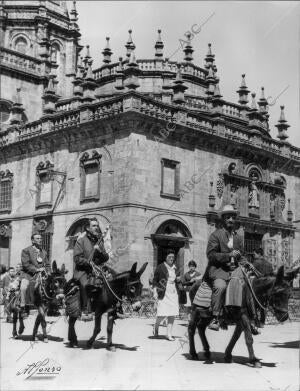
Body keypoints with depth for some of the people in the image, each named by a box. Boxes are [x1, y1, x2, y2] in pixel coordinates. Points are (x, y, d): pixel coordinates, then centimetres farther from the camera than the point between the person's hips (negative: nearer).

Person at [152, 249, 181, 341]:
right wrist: (155, 291, -11)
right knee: (162, 314, -10)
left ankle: (169, 334, 7)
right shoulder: (160, 267, -3)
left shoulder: (175, 268, 14)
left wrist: (178, 279, 3)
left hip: (173, 293, 5)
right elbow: (155, 280, -2)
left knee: (172, 314, 0)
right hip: (163, 293, -5)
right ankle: (156, 327, 20)